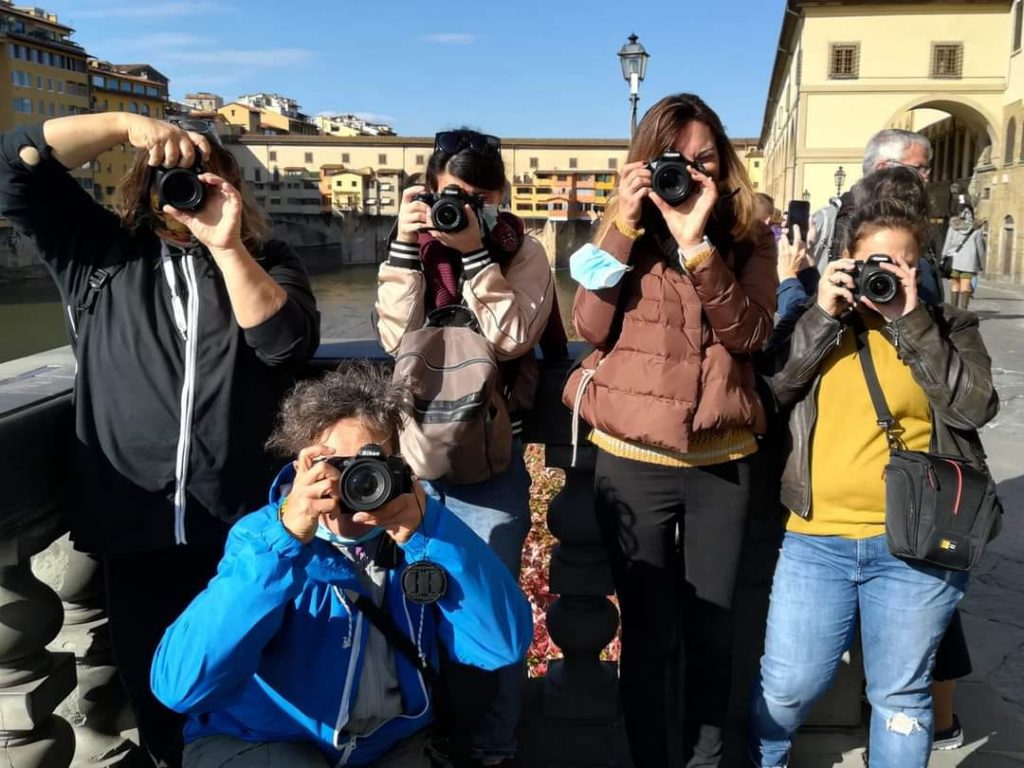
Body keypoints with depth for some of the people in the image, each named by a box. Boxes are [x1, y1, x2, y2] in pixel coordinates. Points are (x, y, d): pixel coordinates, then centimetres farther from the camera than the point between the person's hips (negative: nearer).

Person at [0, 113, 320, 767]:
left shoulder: (267, 262, 7)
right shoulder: (102, 252, 10)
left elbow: (289, 343, -11)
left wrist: (225, 245, -17)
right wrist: (126, 124, -8)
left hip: (246, 524, -1)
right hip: (136, 526, 2)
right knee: (155, 690, 15)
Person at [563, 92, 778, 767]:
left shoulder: (749, 238, 3)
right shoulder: (625, 231, 3)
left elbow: (751, 333, -12)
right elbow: (593, 328, -9)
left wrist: (697, 243, -20)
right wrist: (623, 226, -14)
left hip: (722, 460, 1)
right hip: (633, 460, -1)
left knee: (713, 626, 13)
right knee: (649, 630, 7)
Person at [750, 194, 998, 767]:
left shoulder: (948, 327, 6)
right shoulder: (823, 319, 9)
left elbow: (975, 406, -11)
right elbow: (774, 387, -4)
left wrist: (912, 321, -13)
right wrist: (824, 314, -11)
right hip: (816, 539, 1)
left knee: (900, 694, 13)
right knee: (787, 685, 10)